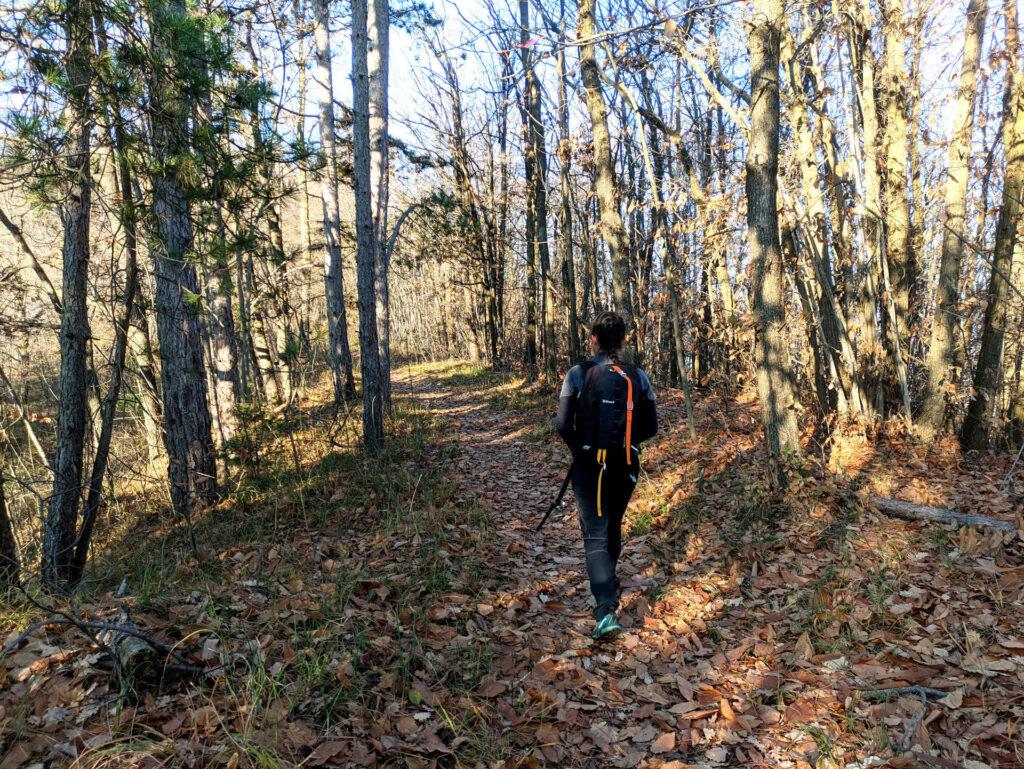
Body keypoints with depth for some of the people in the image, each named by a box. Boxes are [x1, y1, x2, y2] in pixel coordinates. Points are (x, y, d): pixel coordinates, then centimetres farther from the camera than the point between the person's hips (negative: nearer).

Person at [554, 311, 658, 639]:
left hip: (588, 465, -3)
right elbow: (650, 427, 1)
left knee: (595, 534, 0)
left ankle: (606, 611, -13)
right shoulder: (638, 377, -2)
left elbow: (563, 425, -11)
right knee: (613, 528, 23)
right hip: (626, 465, 3)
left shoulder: (578, 374, -10)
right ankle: (608, 587, 45)